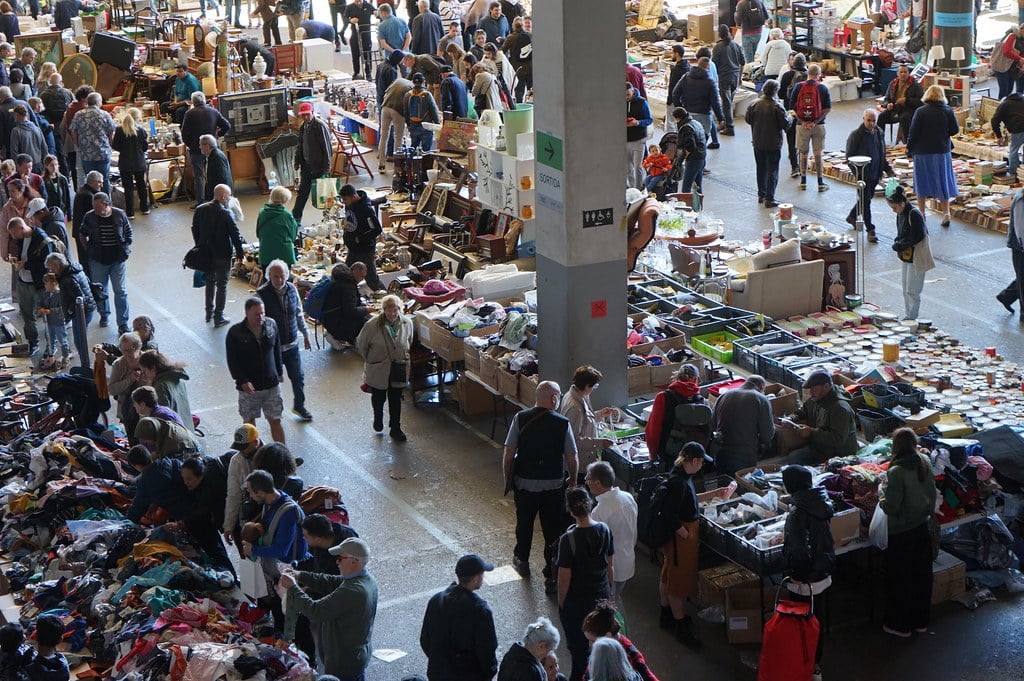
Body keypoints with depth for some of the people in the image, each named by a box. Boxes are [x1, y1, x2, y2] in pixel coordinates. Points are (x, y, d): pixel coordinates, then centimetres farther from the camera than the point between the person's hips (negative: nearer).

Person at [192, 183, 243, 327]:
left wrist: (200, 248, 20)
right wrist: (240, 254, -5)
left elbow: (195, 230, 9)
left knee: (210, 281, 22)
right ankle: (218, 317, 8)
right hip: (222, 255, -6)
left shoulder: (200, 210, -1)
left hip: (205, 254, 6)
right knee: (222, 285, 4)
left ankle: (209, 312, 32)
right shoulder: (226, 214, -19)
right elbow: (236, 235, -16)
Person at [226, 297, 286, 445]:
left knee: (275, 421, 6)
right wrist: (242, 381, -21)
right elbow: (232, 361, -12)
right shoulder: (235, 333, -15)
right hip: (248, 386, -2)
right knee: (249, 421, 13)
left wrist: (280, 371, 17)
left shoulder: (271, 325, -4)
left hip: (272, 384, 2)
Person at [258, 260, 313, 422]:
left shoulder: (292, 289, -1)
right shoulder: (262, 294, -17)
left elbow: (299, 314, 13)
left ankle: (299, 406, 36)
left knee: (298, 377, 14)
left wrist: (305, 334, 17)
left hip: (292, 344, 5)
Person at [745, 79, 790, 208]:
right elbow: (786, 124, -15)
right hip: (773, 144, -5)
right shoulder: (777, 107, -19)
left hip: (758, 143, 5)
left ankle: (761, 194, 27)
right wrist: (789, 117, 5)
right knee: (772, 170, 2)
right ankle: (769, 198, 0)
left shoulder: (754, 104, -7)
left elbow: (748, 119, 5)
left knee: (761, 169, 19)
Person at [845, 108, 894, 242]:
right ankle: (870, 230, -1)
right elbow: (849, 155, -11)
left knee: (867, 198, 19)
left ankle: (852, 216, 43)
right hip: (862, 174, -7)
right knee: (865, 201, -4)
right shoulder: (856, 134, -13)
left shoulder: (879, 133, 7)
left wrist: (888, 169, 11)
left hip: (875, 174, 7)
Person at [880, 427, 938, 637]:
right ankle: (920, 621, 32)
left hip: (901, 533, -6)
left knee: (900, 579, 9)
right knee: (922, 575, 18)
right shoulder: (925, 462, -6)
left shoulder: (896, 472, -26)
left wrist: (881, 493, -6)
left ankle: (900, 625, 21)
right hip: (923, 527, 6)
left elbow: (891, 507, -22)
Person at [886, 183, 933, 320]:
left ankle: (911, 318, 4)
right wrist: (897, 244, -5)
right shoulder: (900, 214, 5)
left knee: (912, 291, -3)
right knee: (906, 290, 16)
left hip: (916, 258, -9)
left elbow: (918, 237, -21)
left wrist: (901, 245, -16)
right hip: (905, 257, 9)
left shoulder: (914, 215, -21)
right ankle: (907, 316, 25)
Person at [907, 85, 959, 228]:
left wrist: (909, 148, 2)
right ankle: (946, 214, 7)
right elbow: (955, 130, -3)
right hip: (942, 151, 2)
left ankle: (921, 214, 13)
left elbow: (913, 132, -10)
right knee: (943, 182, 10)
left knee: (922, 183, 10)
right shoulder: (947, 111, -5)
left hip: (922, 152, -2)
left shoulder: (920, 111, -11)